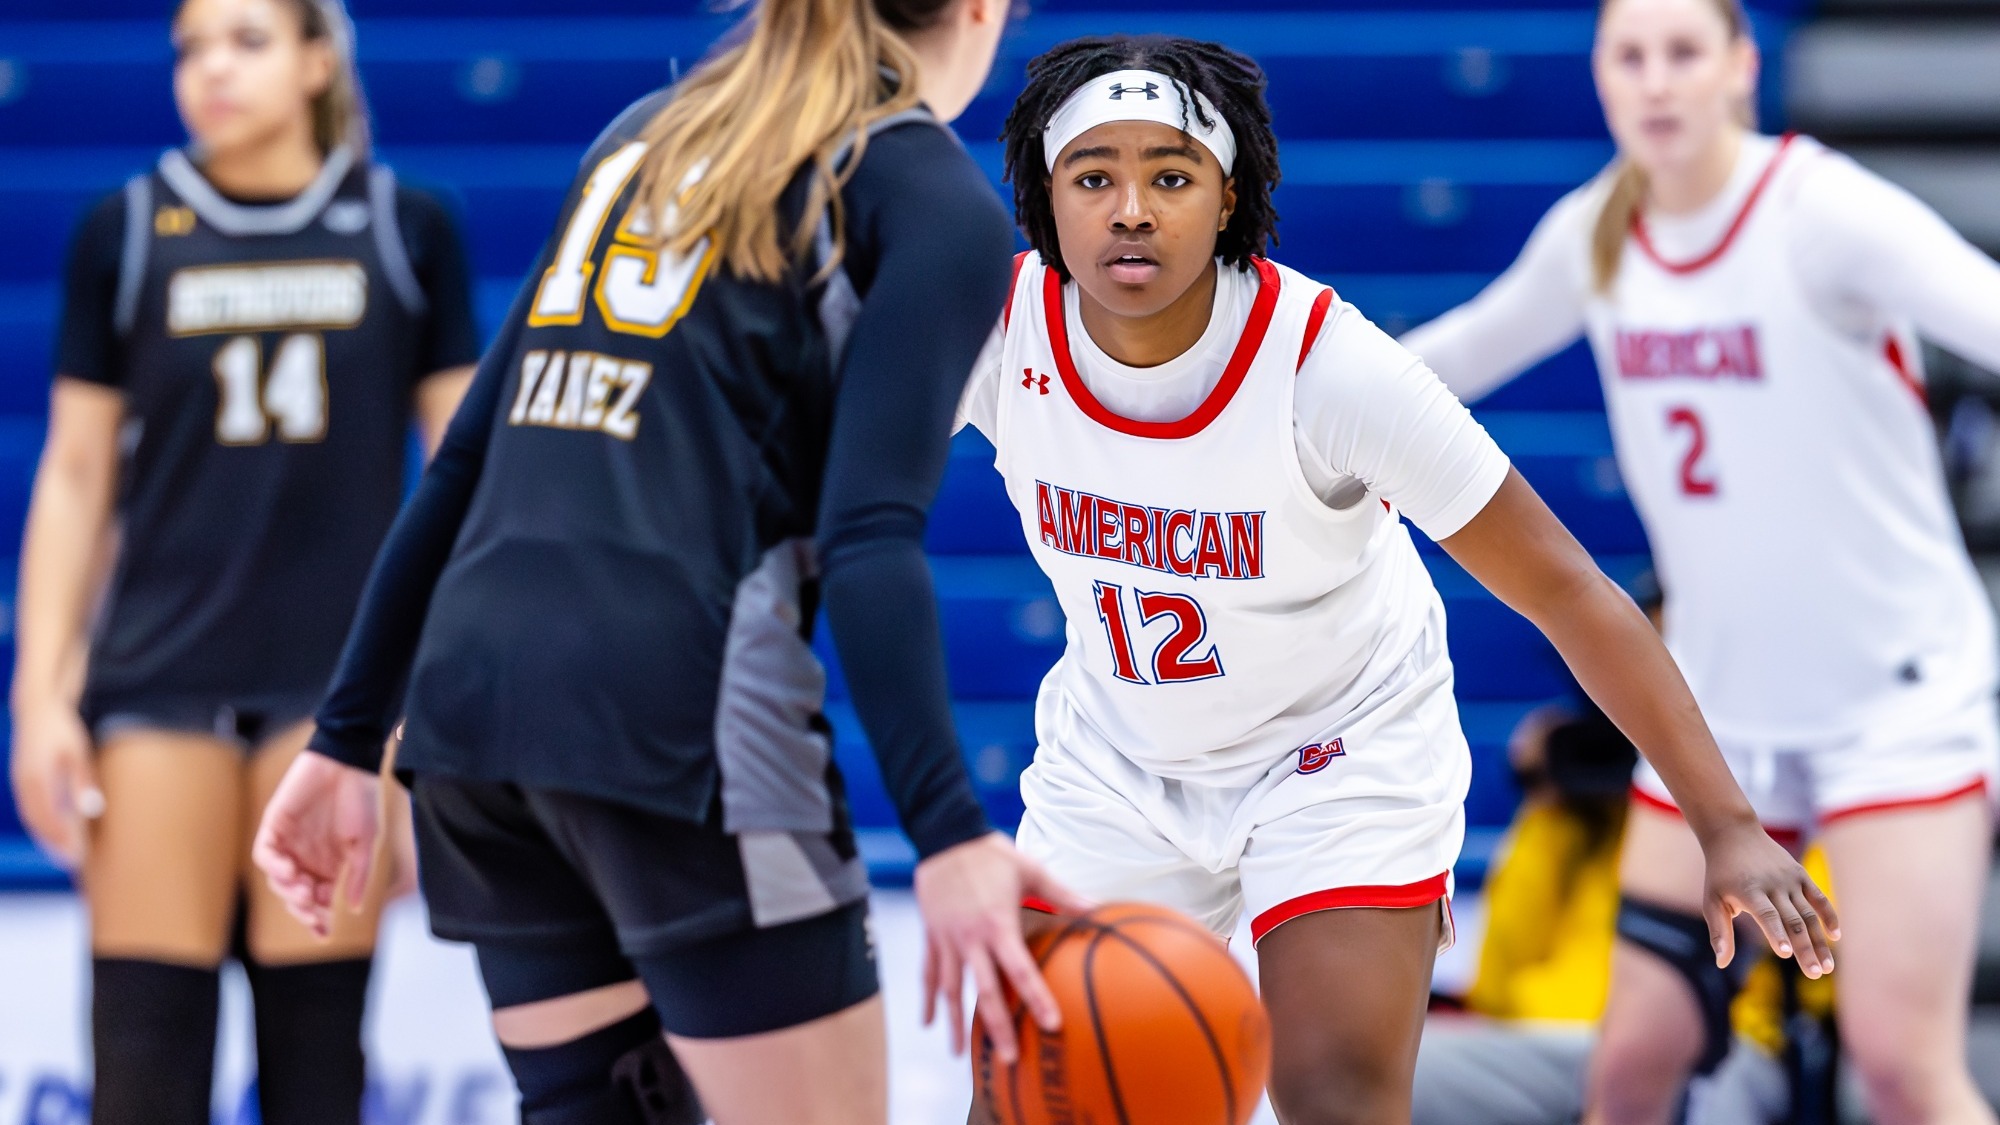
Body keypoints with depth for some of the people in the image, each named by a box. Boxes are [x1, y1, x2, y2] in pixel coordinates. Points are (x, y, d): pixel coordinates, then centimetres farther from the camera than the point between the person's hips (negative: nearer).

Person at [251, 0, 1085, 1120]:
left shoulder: (647, 134, 22)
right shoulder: (938, 203, 1)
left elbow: (465, 462, 19)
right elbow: (870, 539, -14)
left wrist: (349, 735, 21)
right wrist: (949, 834, -21)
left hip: (472, 689, 7)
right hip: (674, 707, -7)